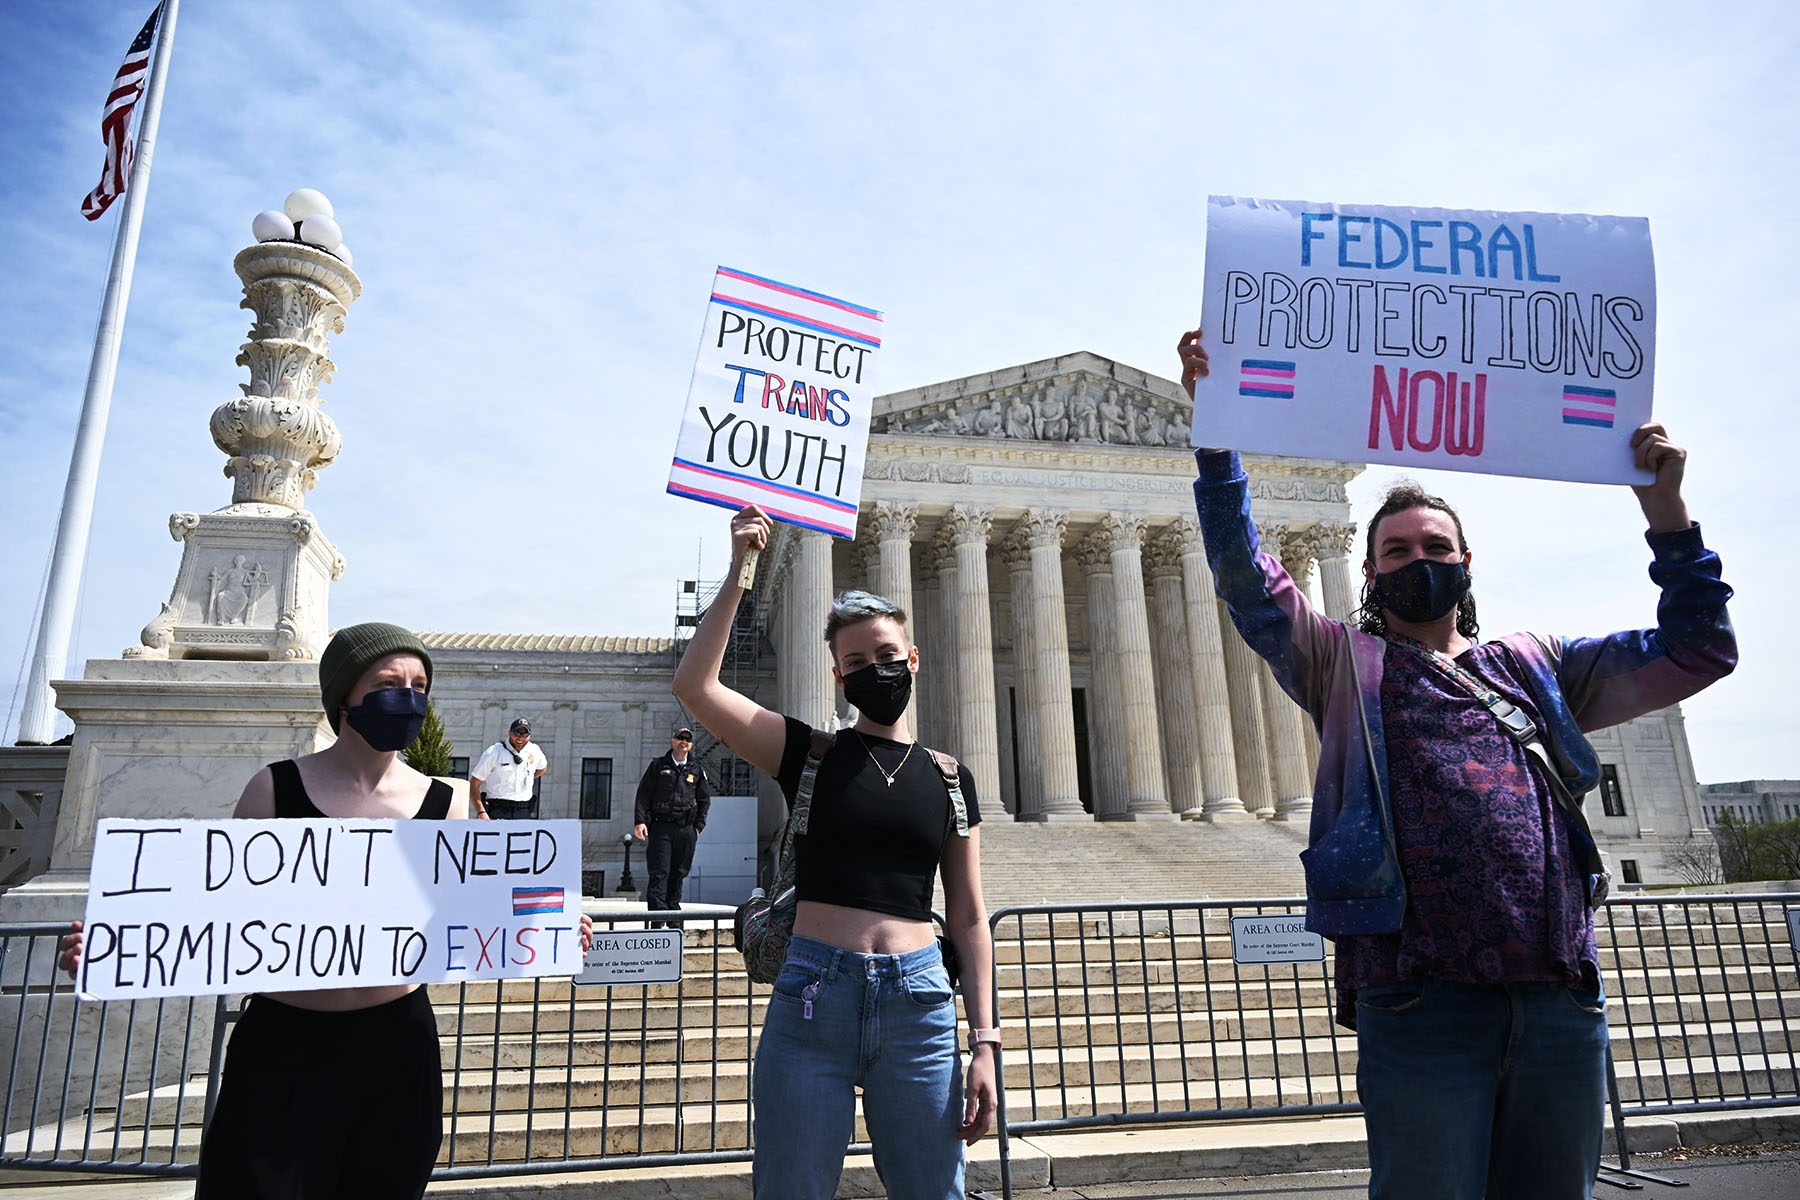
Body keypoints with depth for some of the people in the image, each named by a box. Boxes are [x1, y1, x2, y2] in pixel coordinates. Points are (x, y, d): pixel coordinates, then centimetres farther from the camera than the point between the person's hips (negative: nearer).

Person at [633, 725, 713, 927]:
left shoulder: (697, 770, 14)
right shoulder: (658, 765, 8)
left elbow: (705, 799, 16)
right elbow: (643, 793, 4)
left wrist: (698, 826, 7)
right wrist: (640, 821, -6)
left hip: (686, 830, 2)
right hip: (661, 827, -2)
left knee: (678, 875, 6)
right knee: (659, 874, -8)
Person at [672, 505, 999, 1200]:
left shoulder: (949, 781, 10)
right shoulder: (810, 754, 5)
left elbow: (968, 918, 11)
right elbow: (696, 685, -7)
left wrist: (983, 1042, 5)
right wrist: (740, 570, -8)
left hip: (918, 1007, 2)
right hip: (813, 996, -1)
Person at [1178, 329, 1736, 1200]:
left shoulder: (1535, 668, 19)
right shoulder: (1344, 666, 10)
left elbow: (1697, 650, 20)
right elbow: (1246, 577, -1)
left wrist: (1666, 514, 9)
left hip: (1561, 1005, 4)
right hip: (1420, 1005, -3)